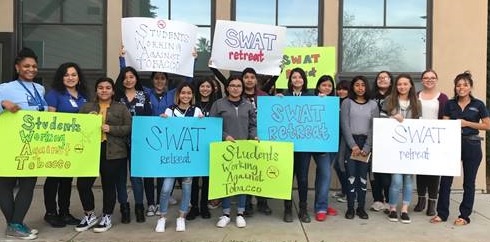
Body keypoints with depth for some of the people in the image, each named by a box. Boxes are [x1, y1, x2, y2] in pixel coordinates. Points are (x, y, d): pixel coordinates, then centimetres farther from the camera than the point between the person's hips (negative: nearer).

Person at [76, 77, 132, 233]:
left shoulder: (121, 108, 6)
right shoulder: (87, 107, 14)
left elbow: (129, 128, -2)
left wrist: (111, 129, -14)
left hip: (113, 153, -3)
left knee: (109, 185, 4)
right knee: (82, 184, -2)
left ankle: (107, 218, 21)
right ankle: (90, 215, 19)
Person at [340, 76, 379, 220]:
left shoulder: (373, 104, 8)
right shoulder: (347, 102, 4)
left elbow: (374, 127, 2)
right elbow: (344, 125, -4)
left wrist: (366, 147, -8)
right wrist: (353, 145, -12)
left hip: (366, 143, 2)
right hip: (350, 143, -1)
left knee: (363, 175, 4)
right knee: (351, 175, -2)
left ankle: (361, 208, 12)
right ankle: (350, 208, 6)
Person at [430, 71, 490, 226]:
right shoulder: (450, 104, 5)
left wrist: (467, 123, -12)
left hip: (471, 145, -2)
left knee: (468, 182, 7)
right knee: (445, 180, 1)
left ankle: (464, 216, 17)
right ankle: (442, 213, 12)